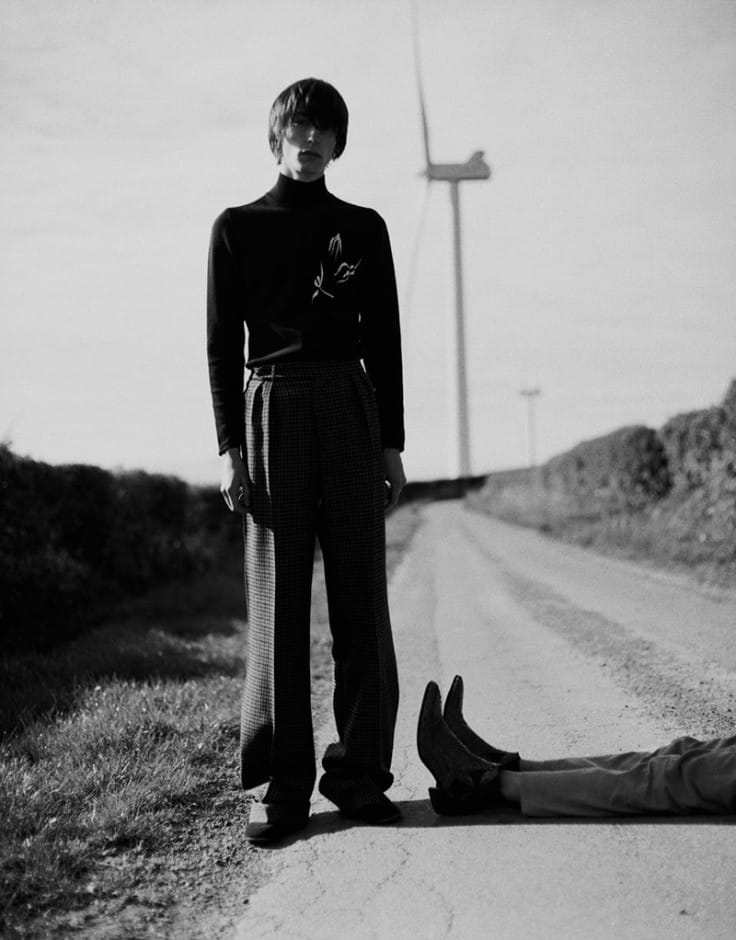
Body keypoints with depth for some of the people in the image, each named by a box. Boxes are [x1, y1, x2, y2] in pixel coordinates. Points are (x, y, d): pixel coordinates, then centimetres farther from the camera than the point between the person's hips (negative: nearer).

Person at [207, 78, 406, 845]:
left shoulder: (363, 228, 15)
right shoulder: (237, 228, 9)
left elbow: (384, 341, 12)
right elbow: (222, 344, 4)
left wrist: (392, 444, 5)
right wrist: (229, 449, -5)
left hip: (351, 407, 2)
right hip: (272, 408, -1)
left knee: (360, 594, -2)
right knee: (277, 601, -3)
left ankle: (359, 770, 6)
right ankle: (280, 783, 1)